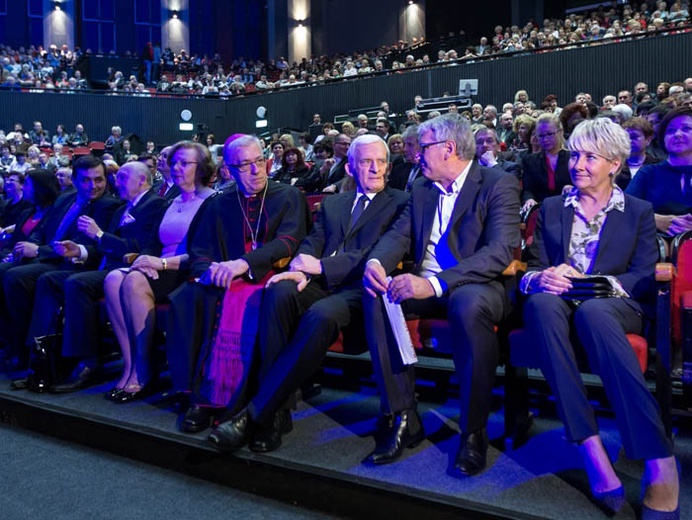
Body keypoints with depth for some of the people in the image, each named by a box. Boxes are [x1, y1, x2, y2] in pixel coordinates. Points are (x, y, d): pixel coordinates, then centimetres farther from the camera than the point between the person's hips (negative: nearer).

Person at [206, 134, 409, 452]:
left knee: (320, 315, -37)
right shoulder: (332, 203, 28)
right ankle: (275, 411, -28)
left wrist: (321, 265, -11)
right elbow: (312, 243, 16)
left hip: (357, 288, -4)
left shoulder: (399, 202, 12)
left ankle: (255, 414, -29)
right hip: (320, 284, 4)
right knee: (280, 292, -30)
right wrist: (301, 269, -10)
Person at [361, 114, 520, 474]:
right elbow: (400, 234, 8)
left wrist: (435, 283, -31)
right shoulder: (422, 188, 16)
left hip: (474, 286, -5)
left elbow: (501, 251, -18)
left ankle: (473, 431, -21)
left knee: (470, 304, -39)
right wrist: (375, 262, -17)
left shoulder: (499, 184, -5)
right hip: (426, 287, 6)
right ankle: (402, 417, -17)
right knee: (375, 294, -23)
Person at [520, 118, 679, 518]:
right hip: (560, 304, 2)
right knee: (542, 302, -37)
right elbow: (533, 269, 10)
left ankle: (660, 461, -40)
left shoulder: (639, 212, 13)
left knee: (592, 311, -40)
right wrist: (540, 279, -16)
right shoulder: (551, 209, 19)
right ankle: (594, 453, -42)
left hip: (615, 307, -1)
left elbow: (645, 282, 1)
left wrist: (587, 282, -16)